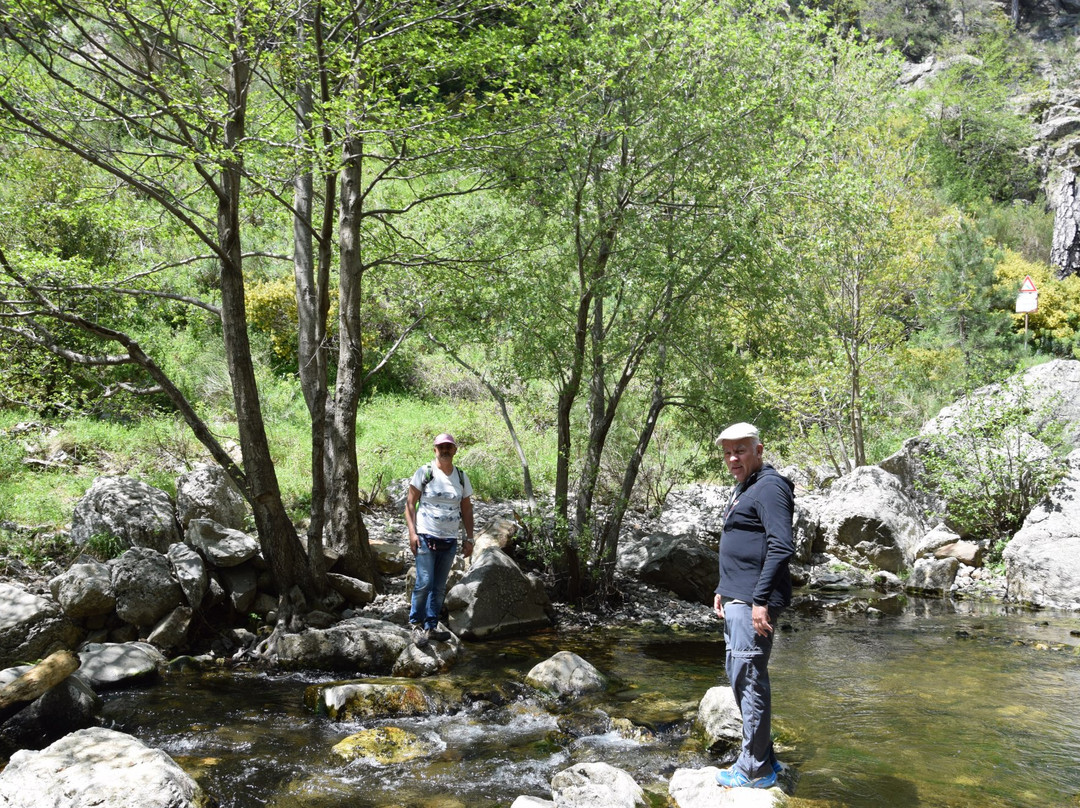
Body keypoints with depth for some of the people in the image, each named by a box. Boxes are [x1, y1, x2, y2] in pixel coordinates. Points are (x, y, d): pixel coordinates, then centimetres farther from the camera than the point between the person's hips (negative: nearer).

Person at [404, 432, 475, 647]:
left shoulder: (461, 477, 9)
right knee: (424, 583, -12)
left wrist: (469, 538, 9)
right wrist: (412, 532, -12)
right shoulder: (425, 472, -4)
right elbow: (410, 503, -4)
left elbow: (466, 510, 14)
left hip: (449, 540, 4)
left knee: (440, 587, 8)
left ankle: (431, 627, 17)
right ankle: (416, 623, 4)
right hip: (426, 537, -4)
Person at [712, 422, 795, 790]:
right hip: (736, 599, 11)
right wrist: (724, 590, 20)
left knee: (749, 677, -6)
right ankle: (763, 756, 26)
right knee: (738, 674, 15)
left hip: (753, 602, -11)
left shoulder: (769, 487, -13)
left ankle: (755, 769, 4)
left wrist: (760, 600, -24)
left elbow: (781, 547, -22)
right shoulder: (742, 489, 18)